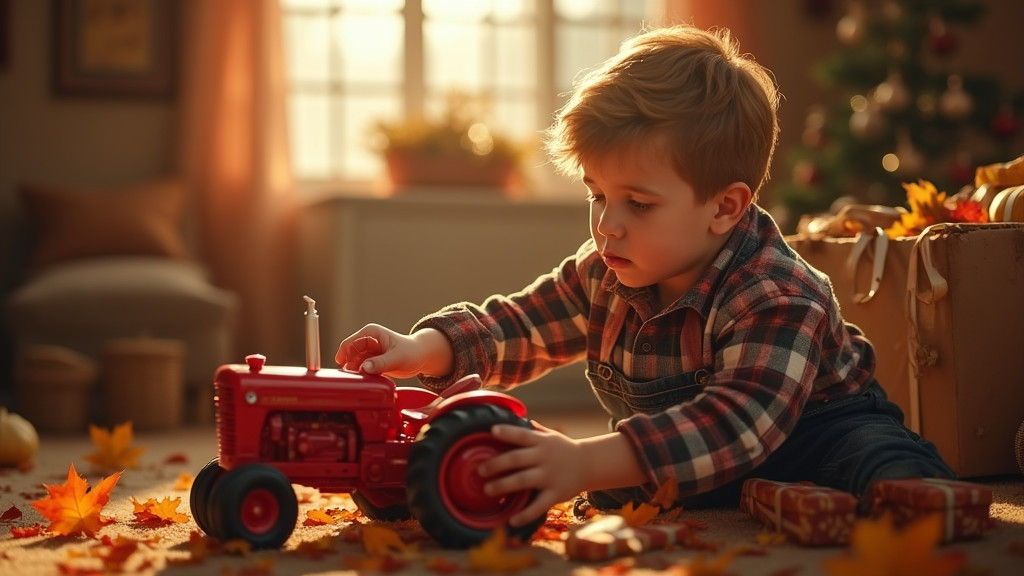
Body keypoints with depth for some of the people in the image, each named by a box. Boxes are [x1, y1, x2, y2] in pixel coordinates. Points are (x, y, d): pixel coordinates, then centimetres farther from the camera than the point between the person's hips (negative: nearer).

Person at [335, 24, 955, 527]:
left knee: (895, 479, -37)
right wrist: (423, 349, -21)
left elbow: (739, 423, -47)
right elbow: (517, 325, 1)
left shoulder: (777, 300, -34)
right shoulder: (605, 274, -10)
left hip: (812, 427, -9)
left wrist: (588, 464, -58)